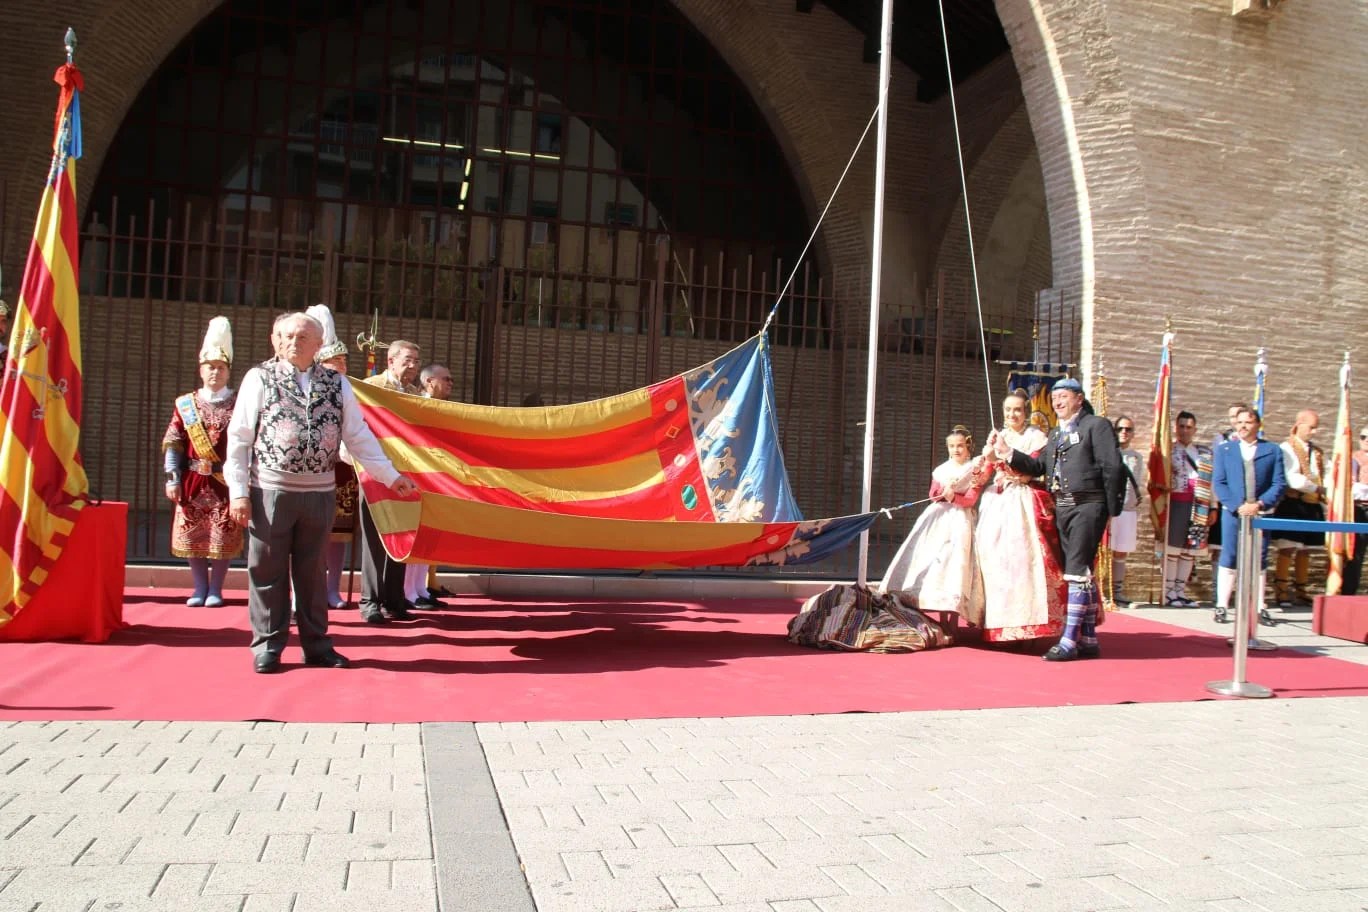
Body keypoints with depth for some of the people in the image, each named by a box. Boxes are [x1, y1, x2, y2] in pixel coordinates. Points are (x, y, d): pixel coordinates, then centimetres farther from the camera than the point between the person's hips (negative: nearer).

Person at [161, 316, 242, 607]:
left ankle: (216, 589, 14)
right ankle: (199, 588, 18)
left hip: (226, 482, -2)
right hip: (193, 481, 2)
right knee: (192, 534, 6)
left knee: (223, 536, 1)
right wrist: (173, 478, -4)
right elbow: (172, 444, 4)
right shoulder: (185, 404, 7)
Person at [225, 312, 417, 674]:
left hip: (320, 492, 2)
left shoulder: (336, 383, 7)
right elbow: (239, 438, -2)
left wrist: (391, 476, 2)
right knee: (268, 571, 5)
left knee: (312, 571, 12)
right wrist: (238, 491, -8)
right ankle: (267, 647, 17)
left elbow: (358, 435, 8)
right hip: (271, 491, -2)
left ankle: (316, 644, 22)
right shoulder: (260, 378, 0)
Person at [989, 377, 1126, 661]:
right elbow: (1038, 466, 11)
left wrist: (1112, 510, -12)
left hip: (1087, 506, -8)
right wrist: (1008, 453, 0)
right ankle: (1088, 640, 17)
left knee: (1077, 572, -11)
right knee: (1081, 574, 11)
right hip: (1062, 508, 8)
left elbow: (1112, 469, -8)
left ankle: (1069, 641, -10)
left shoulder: (1096, 425, -2)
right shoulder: (1056, 433, 21)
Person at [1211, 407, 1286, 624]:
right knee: (1229, 559, -1)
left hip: (1262, 513, 0)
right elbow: (1218, 483, 0)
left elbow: (1279, 483, 0)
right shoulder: (1224, 449, 7)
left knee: (1259, 561, 6)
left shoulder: (1272, 450, 6)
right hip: (1233, 512, 0)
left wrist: (1260, 504, -13)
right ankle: (1222, 606, 3)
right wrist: (1237, 507, -12)